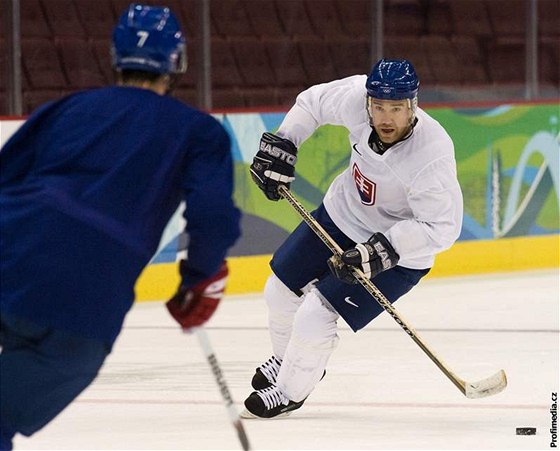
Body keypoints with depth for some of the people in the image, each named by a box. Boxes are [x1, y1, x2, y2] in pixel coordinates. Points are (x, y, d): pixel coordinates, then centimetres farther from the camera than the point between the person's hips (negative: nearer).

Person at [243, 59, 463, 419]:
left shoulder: (432, 155, -37)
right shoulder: (355, 96, -23)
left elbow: (440, 227, -31)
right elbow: (314, 102, -1)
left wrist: (382, 251, -36)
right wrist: (281, 146, -6)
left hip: (399, 248, -6)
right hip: (341, 214, 6)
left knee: (316, 315, -12)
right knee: (282, 290, 16)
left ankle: (290, 392, 16)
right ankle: (288, 359, 47)